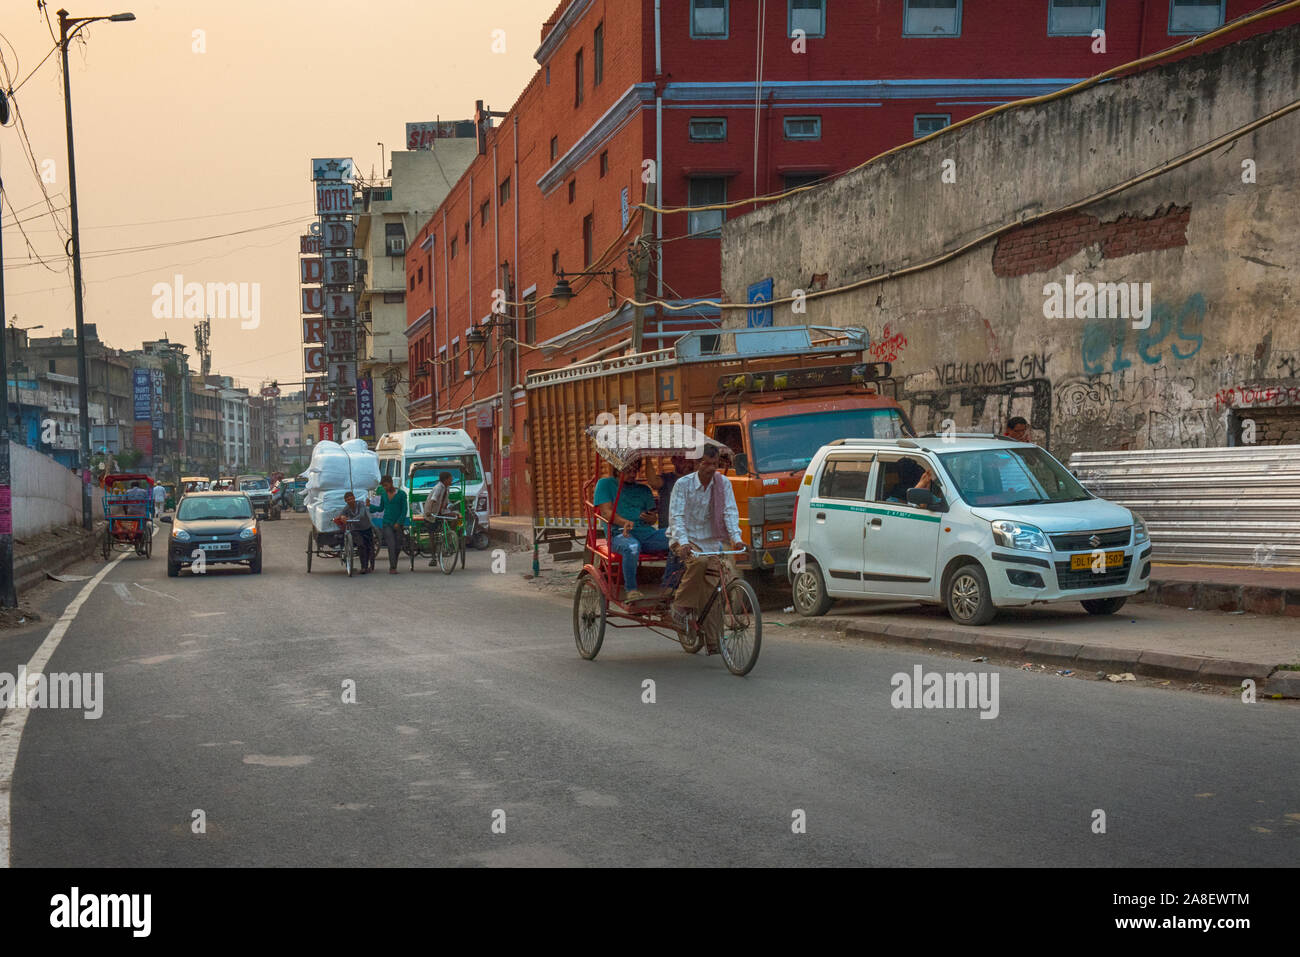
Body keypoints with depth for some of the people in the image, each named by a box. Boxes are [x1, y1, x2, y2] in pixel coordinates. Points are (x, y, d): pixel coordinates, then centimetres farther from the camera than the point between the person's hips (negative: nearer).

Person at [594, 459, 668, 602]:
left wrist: (650, 518, -5)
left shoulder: (644, 489, 26)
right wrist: (624, 522, -21)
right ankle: (631, 591, -33)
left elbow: (654, 518, 22)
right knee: (632, 547, -42)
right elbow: (606, 512, -1)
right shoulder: (605, 484, 12)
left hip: (646, 532, 5)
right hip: (619, 534, -5)